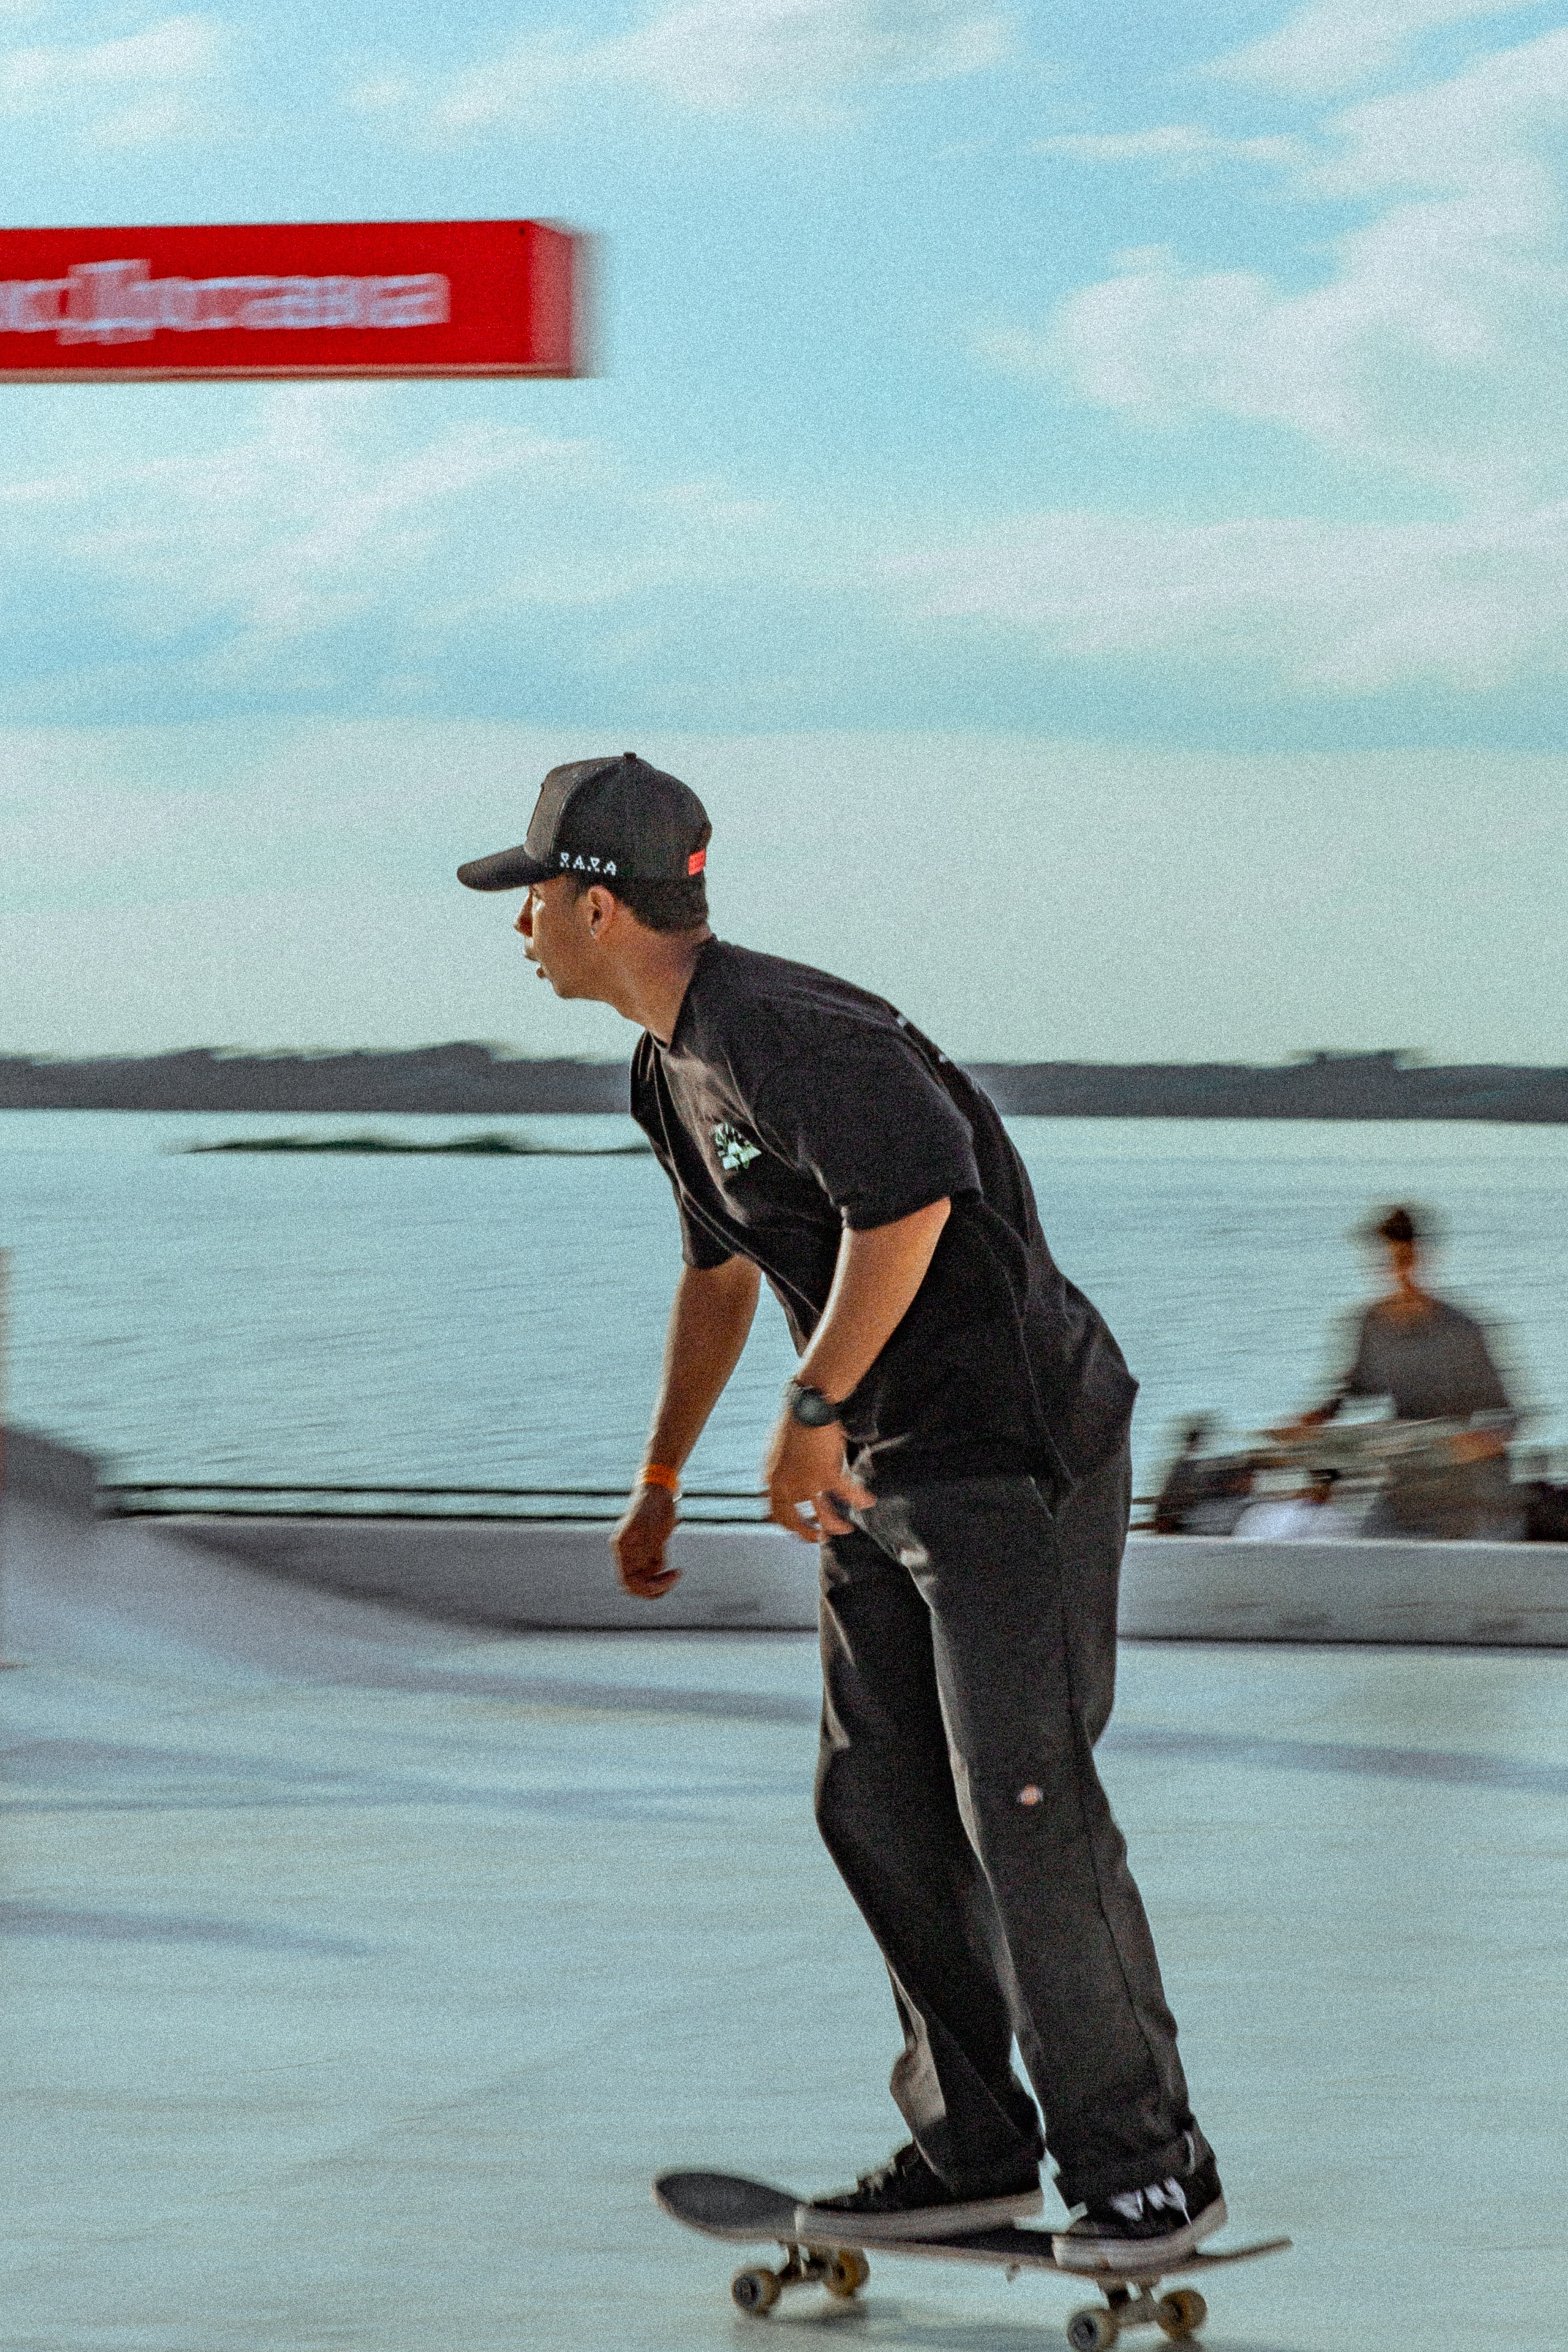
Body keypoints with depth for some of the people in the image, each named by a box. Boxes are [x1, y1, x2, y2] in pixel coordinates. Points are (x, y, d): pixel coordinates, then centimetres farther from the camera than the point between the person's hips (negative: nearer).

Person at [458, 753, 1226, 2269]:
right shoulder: (674, 1069, 14)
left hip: (1015, 1453, -10)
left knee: (1024, 1814, -11)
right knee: (875, 1807, 9)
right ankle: (975, 2153, 17)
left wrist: (809, 1416, -24)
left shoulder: (783, 1031, -19)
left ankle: (1146, 2172, -2)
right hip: (884, 1472, 10)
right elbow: (719, 1271, 29)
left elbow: (911, 1203, -32)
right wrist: (659, 1480, 34)